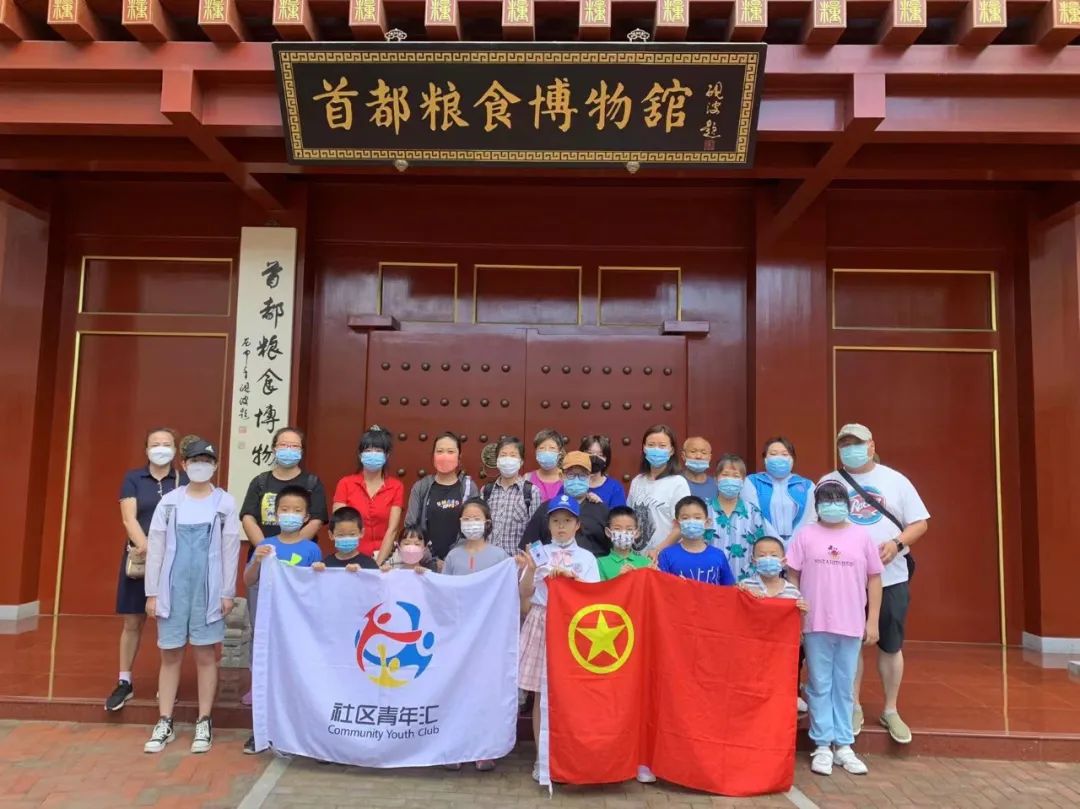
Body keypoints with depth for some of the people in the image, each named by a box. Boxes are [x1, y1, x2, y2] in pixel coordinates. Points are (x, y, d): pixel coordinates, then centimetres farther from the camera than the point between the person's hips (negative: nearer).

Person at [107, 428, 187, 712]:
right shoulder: (133, 478, 4)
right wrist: (146, 548, -20)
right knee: (132, 622, 6)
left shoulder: (185, 481, 1)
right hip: (138, 558, 1)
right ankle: (125, 682, 18)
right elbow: (129, 519, -5)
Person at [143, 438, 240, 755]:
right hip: (173, 587, 1)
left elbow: (231, 550, 0)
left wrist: (227, 592, -3)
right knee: (170, 655, 8)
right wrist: (152, 592, 1)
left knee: (205, 655, 6)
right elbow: (155, 548, 4)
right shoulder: (169, 501, 3)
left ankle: (204, 724, 15)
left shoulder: (225, 503, 0)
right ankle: (165, 724, 19)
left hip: (207, 589, -1)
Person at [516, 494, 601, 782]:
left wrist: (570, 576, -17)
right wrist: (530, 570, -13)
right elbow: (526, 594, 4)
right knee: (541, 693, 4)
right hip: (541, 623, 1)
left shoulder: (586, 557, 5)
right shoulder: (539, 554, 7)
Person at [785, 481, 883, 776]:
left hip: (851, 626, 1)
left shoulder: (861, 536, 2)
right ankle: (822, 745, 16)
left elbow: (874, 579, 6)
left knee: (844, 687, 11)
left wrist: (873, 621, 3)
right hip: (815, 624, -1)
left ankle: (844, 745, 21)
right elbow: (793, 578, 1)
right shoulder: (805, 535, -1)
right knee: (819, 686, 7)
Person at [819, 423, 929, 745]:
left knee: (891, 645, 10)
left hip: (891, 576, 1)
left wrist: (897, 543, -14)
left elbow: (919, 523, 4)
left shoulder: (895, 480, 4)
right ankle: (853, 708, 24)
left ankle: (891, 711, 25)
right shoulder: (828, 483, 2)